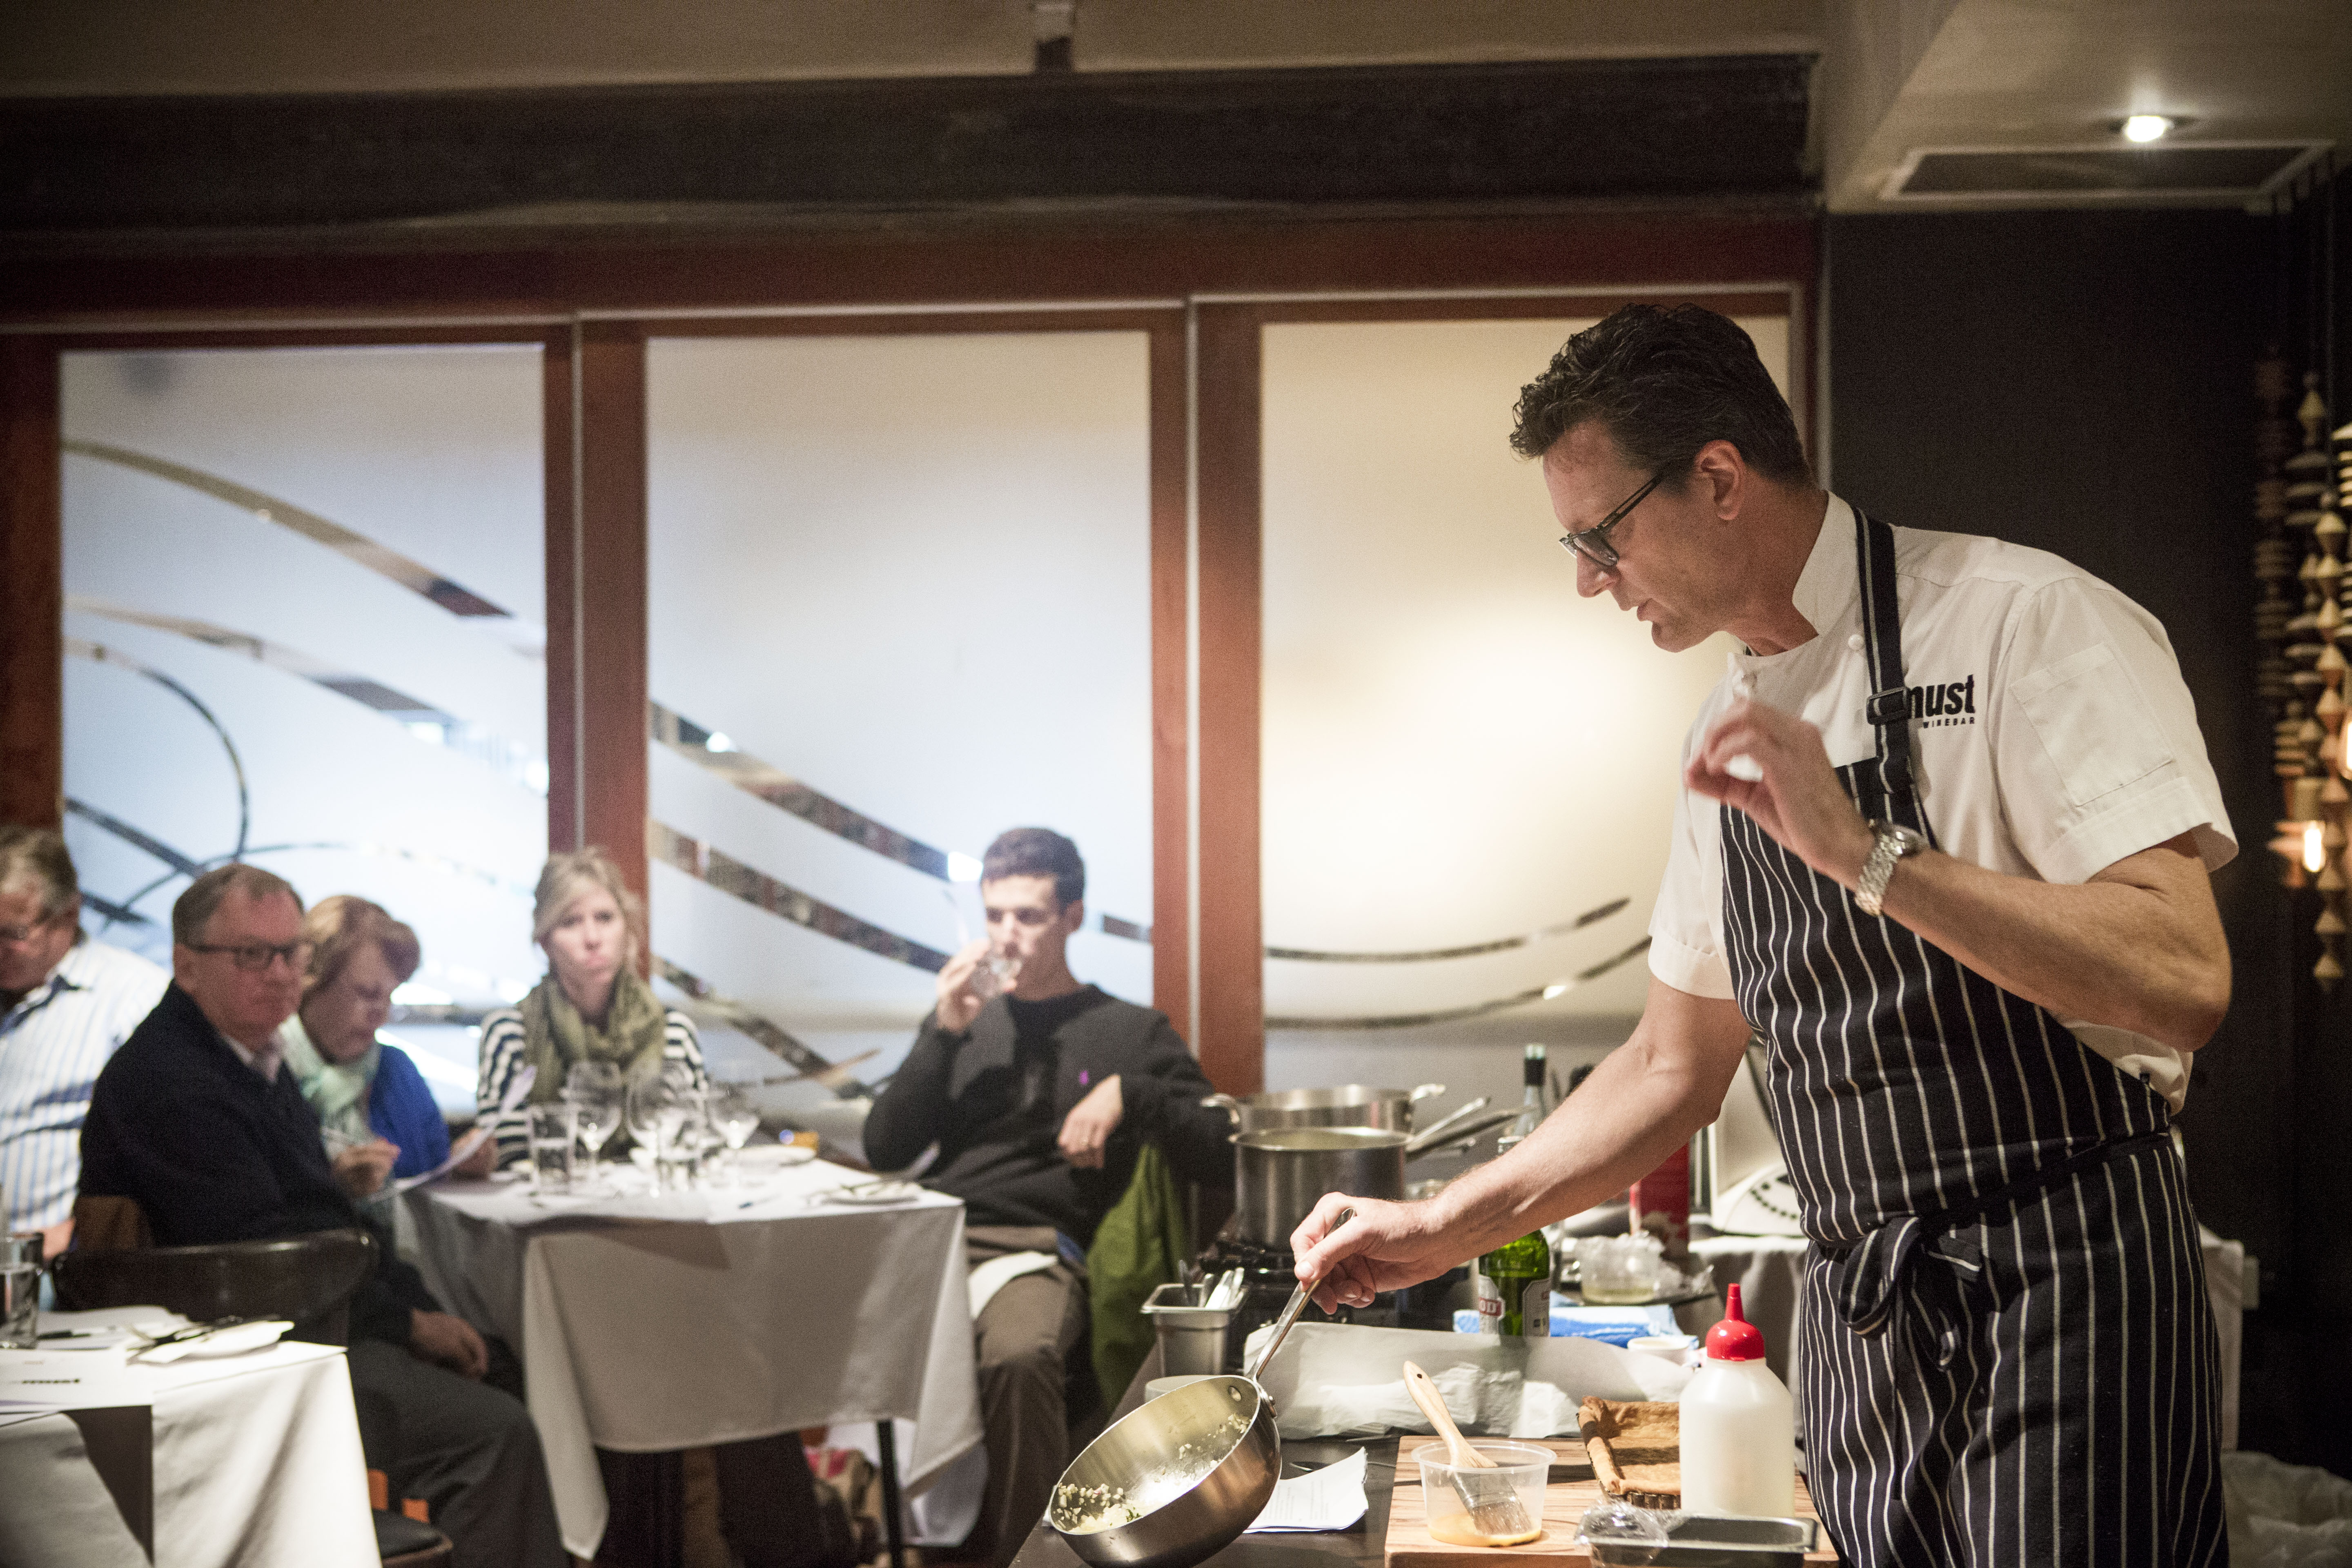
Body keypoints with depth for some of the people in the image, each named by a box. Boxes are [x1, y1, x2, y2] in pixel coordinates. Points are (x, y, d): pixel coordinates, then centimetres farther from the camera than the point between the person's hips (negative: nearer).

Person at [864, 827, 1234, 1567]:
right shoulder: (965, 1016, 23)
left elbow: (1221, 1158, 4)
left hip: (1036, 1249, -3)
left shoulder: (1130, 1032, 13)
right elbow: (885, 1151, 13)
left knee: (1018, 1356, -40)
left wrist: (1130, 1094, -10)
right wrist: (944, 1034, 4)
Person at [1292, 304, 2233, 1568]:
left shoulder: (2027, 624, -11)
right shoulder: (1735, 737, 13)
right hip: (1863, 1321, 7)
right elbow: (1677, 1069, 20)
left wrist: (1864, 854, -26)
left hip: (2060, 1287, -7)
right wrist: (1447, 1227, 14)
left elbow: (2183, 982, -22)